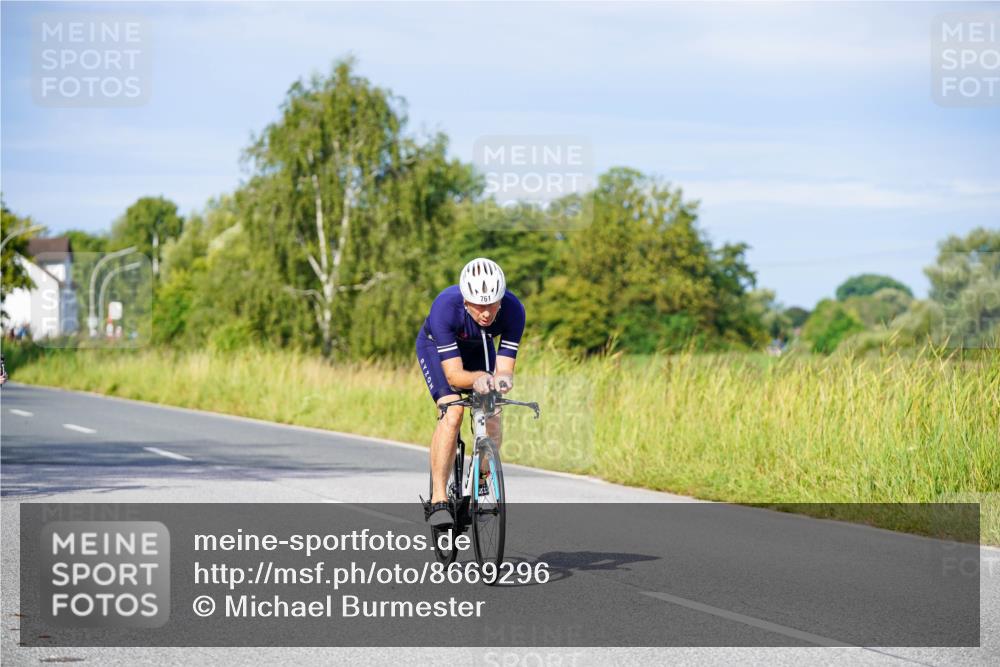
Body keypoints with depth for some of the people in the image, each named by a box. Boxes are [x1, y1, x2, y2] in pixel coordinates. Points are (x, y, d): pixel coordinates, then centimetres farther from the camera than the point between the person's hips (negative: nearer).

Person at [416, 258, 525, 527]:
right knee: (452, 414, -25)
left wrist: (502, 379, -54)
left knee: (492, 418, -13)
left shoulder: (513, 310, -33)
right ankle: (438, 500, -22)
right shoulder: (445, 307, -40)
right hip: (436, 346, -3)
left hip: (478, 348, 3)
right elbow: (453, 374, -38)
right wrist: (477, 378, -58)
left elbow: (504, 368, -31)